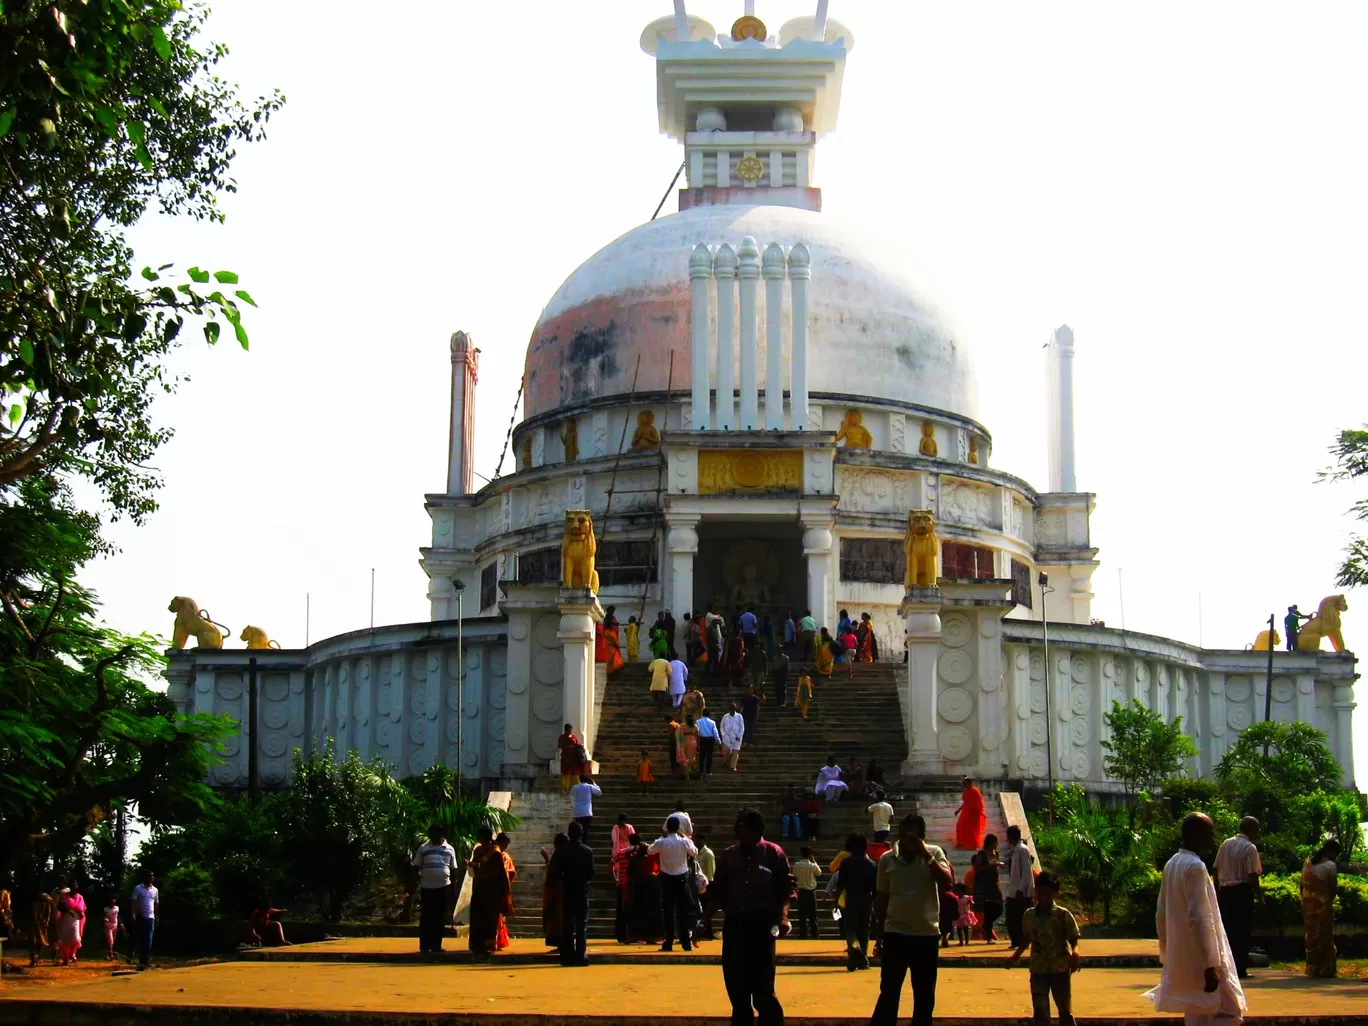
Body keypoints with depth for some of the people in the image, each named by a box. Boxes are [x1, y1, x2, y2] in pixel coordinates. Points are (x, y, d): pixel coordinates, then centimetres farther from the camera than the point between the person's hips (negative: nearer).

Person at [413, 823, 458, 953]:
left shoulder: (449, 849, 8)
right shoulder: (423, 848, 2)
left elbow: (453, 870, 11)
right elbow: (416, 867, 4)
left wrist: (453, 889, 8)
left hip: (444, 887, 2)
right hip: (427, 887, -2)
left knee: (440, 917, 5)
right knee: (426, 917, -1)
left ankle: (436, 945, 10)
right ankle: (425, 946, 2)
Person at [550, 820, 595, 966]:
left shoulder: (562, 851, -3)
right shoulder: (588, 851, -4)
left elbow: (554, 871, -8)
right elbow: (591, 872, -5)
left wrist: (564, 878, 11)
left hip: (567, 890, 1)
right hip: (582, 890, -1)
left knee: (567, 923, 5)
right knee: (581, 923, 2)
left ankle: (567, 956, 3)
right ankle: (580, 955, -5)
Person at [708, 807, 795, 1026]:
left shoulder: (773, 853, 0)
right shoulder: (729, 855, 9)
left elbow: (786, 888, 0)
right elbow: (717, 890, 12)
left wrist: (782, 916, -13)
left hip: (762, 926, -4)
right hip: (734, 925, 4)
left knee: (762, 987, -8)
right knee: (736, 988, 7)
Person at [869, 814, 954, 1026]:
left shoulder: (934, 853, -2)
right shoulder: (887, 859, -1)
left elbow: (947, 882, -17)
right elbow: (881, 896, 7)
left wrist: (925, 854, -22)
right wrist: (879, 927, 9)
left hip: (927, 933, 1)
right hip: (896, 933, -1)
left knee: (925, 995, 11)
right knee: (889, 993, -4)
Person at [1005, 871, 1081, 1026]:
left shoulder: (1063, 915, -8)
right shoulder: (1029, 915, 3)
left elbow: (1073, 938, -6)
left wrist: (1074, 952, -25)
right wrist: (1016, 955, 13)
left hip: (1060, 969, -3)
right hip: (1038, 970, 3)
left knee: (1065, 1011, 9)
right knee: (1040, 1012, 1)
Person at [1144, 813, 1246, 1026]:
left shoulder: (1171, 864, 11)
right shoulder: (1195, 866, -17)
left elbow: (1161, 914, 17)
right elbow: (1200, 919, -22)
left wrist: (1167, 955, 23)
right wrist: (1211, 965, -21)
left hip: (1180, 959, 9)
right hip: (1198, 961, -9)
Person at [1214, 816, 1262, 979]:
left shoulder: (1225, 844, 9)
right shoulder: (1250, 848, -11)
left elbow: (1216, 869, 11)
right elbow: (1252, 875, -16)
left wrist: (1217, 891, 18)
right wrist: (1258, 894, -5)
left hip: (1224, 891, 6)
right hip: (1242, 892, -6)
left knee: (1227, 929, 12)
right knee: (1241, 930, 0)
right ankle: (1240, 969, 1)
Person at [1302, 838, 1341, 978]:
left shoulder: (1308, 862, 7)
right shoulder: (1330, 866, -12)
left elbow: (1302, 885, 9)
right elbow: (1333, 889, -7)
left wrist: (1304, 901, 15)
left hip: (1307, 903, 6)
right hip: (1322, 904, -6)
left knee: (1312, 934, 14)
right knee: (1324, 935, 3)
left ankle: (1312, 968, 17)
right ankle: (1324, 969, 5)